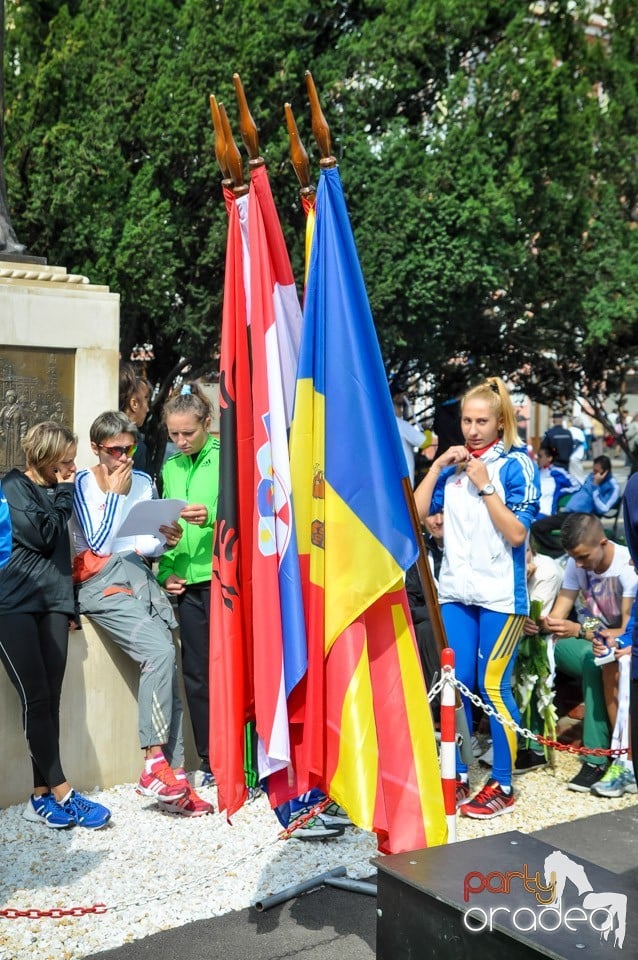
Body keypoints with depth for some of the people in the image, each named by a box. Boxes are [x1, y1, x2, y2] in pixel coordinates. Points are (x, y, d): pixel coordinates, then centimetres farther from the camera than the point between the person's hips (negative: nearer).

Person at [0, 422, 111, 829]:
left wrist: (69, 603, 19)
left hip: (53, 603, 6)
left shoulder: (56, 493, 20)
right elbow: (40, 535, -11)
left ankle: (43, 797, 1)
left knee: (50, 701, -1)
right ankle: (62, 793, -8)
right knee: (37, 699, -10)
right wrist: (63, 493, 0)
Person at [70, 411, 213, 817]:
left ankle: (173, 773, -7)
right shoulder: (83, 484, 1)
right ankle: (155, 763, -20)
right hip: (103, 582, -5)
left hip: (142, 575, 5)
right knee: (160, 650, -25)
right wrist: (113, 493, -6)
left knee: (167, 663, -10)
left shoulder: (144, 482, 16)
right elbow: (99, 544, -8)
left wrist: (167, 541, -3)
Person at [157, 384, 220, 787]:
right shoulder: (171, 467, 14)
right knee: (197, 673, 10)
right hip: (187, 582, 6)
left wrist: (212, 516, -24)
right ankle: (211, 761, 21)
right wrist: (166, 571, 5)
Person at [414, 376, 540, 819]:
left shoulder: (516, 464, -4)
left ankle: (502, 786, 10)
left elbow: (517, 533, -13)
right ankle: (457, 775, 21)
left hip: (500, 595, -4)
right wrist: (438, 466, -4)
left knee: (492, 687, -2)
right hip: (455, 591, 5)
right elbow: (415, 513, 2)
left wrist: (484, 486, -15)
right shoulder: (454, 464, 9)